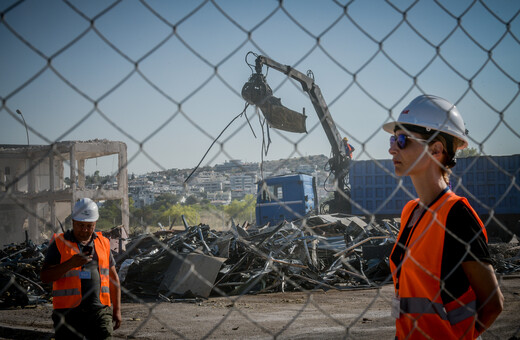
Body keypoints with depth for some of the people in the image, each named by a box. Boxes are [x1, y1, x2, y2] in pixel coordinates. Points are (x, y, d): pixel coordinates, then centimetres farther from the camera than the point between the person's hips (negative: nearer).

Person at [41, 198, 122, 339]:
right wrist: (70, 263, -17)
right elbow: (44, 276, -4)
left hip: (99, 310, 2)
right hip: (68, 310, -2)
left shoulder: (103, 243, 14)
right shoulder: (59, 243, 4)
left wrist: (117, 310, 14)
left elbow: (113, 278, 19)